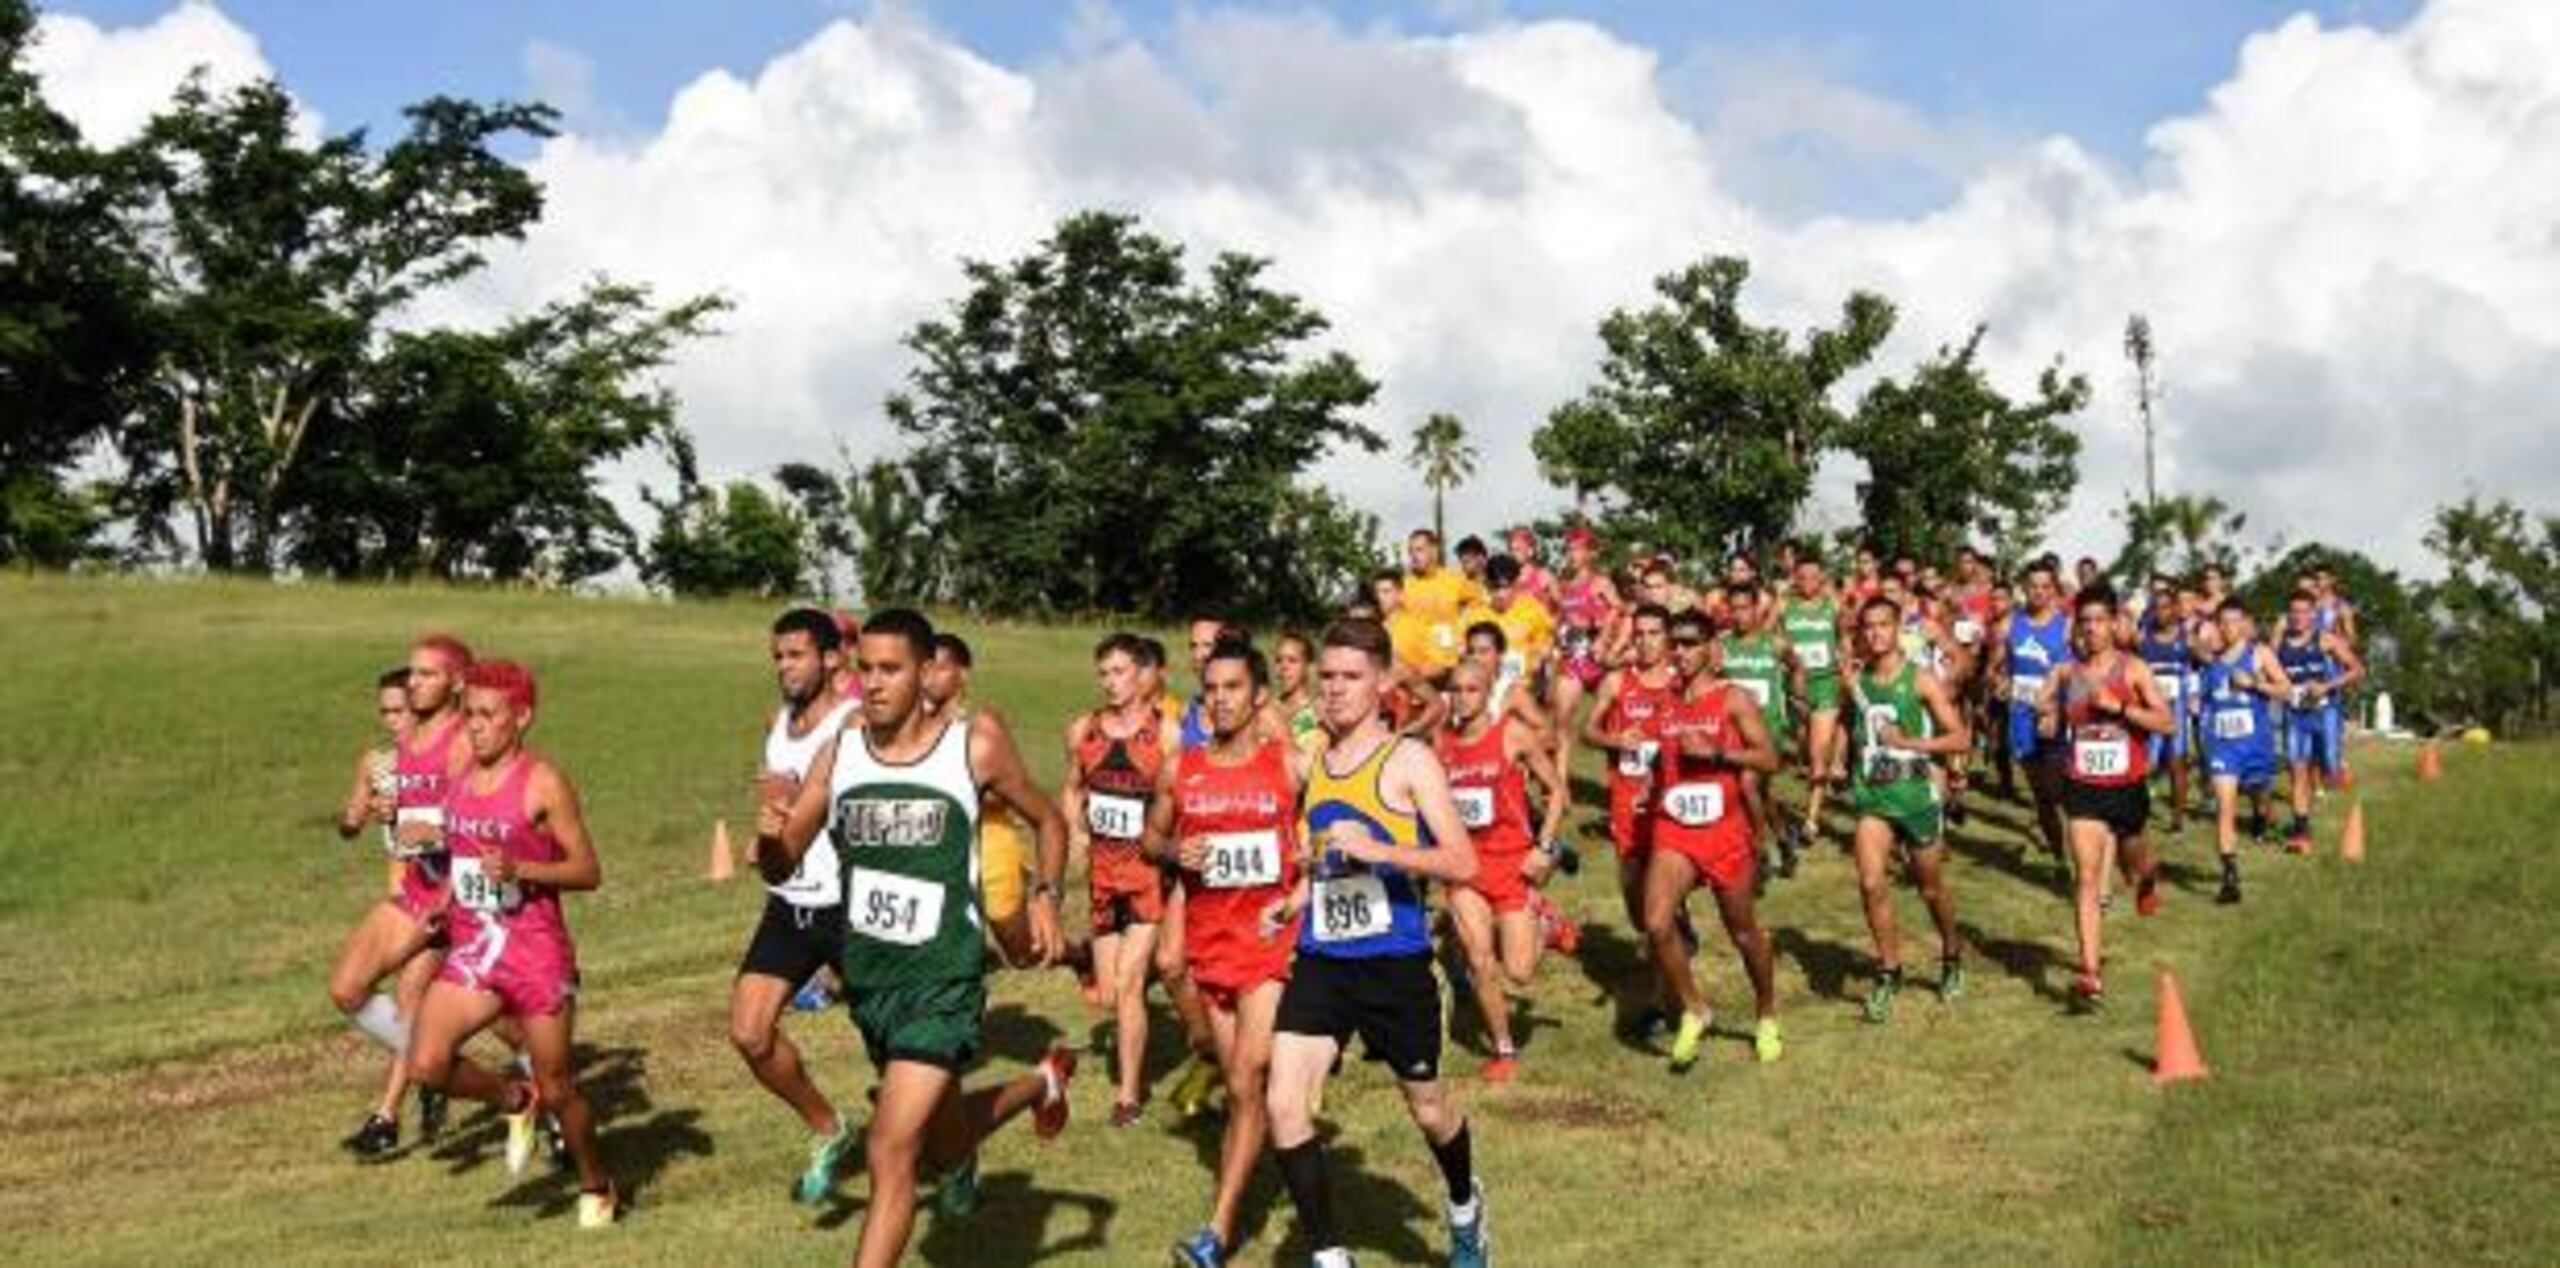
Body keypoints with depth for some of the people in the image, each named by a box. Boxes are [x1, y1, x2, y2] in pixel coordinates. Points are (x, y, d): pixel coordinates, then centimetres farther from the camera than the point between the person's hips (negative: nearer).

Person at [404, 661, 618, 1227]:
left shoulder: (543, 783, -10)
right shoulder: (459, 778, 8)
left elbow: (588, 872, -11)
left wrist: (518, 870, -24)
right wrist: (444, 902, 12)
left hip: (538, 952, -5)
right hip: (473, 948, 5)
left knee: (557, 1090, 4)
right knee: (426, 1064, -14)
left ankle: (597, 1187, 29)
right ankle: (514, 1102, 16)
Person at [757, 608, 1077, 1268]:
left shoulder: (973, 745, -10)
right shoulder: (839, 753, -1)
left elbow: (1048, 820, 5)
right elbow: (781, 865, 1)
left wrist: (1045, 896, -11)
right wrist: (769, 835, -21)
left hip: (944, 976, -5)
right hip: (868, 973, 5)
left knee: (891, 1152, -15)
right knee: (941, 1141, 23)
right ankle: (1041, 1084, 53)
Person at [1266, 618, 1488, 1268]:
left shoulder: (1408, 761, -8)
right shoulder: (1310, 763, 9)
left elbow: (1462, 864, -16)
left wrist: (1379, 850, -26)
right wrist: (1293, 902, 13)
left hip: (1394, 963, -4)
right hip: (1320, 963, 4)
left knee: (1426, 1105, 14)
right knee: (1284, 1105, -11)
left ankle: (1465, 1209, 45)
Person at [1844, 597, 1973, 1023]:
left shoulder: (1921, 681, -8)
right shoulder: (1855, 682, 3)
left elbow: (1961, 739, -9)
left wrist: (1909, 742, -19)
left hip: (1915, 794, -2)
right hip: (1872, 796, 2)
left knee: (1931, 889, 13)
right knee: (1871, 883, -15)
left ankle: (1952, 958, 39)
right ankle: (1889, 973, -2)